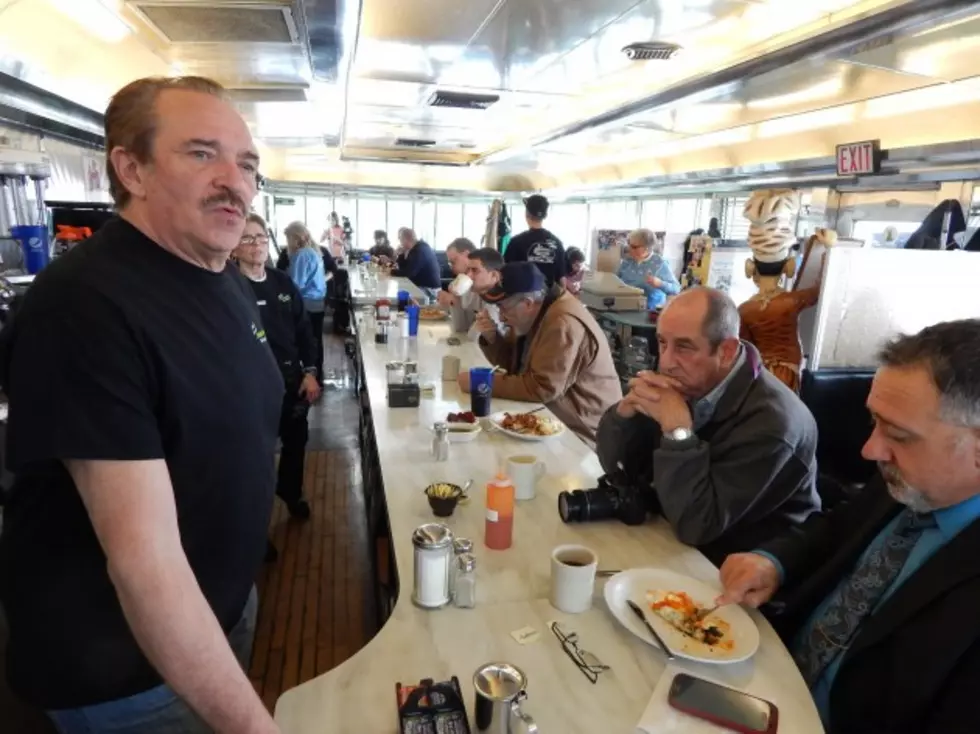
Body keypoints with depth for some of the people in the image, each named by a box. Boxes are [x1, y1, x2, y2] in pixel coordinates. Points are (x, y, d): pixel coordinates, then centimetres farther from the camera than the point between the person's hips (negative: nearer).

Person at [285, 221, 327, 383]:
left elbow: (296, 284, -17)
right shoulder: (314, 251, 14)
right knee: (315, 341, 15)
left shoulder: (301, 254, -15)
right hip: (319, 301, 10)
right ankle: (317, 376, 23)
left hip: (308, 304, -10)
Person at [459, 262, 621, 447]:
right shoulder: (531, 314, 5)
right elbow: (511, 362, 13)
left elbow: (541, 389, -29)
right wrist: (491, 338, -5)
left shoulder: (563, 324, -25)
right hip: (550, 416, 9)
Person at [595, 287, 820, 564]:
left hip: (739, 568, -5)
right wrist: (627, 409, -21)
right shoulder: (686, 383, -8)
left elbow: (695, 527, -27)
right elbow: (613, 463, -3)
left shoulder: (769, 419, -26)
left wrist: (677, 428, -32)